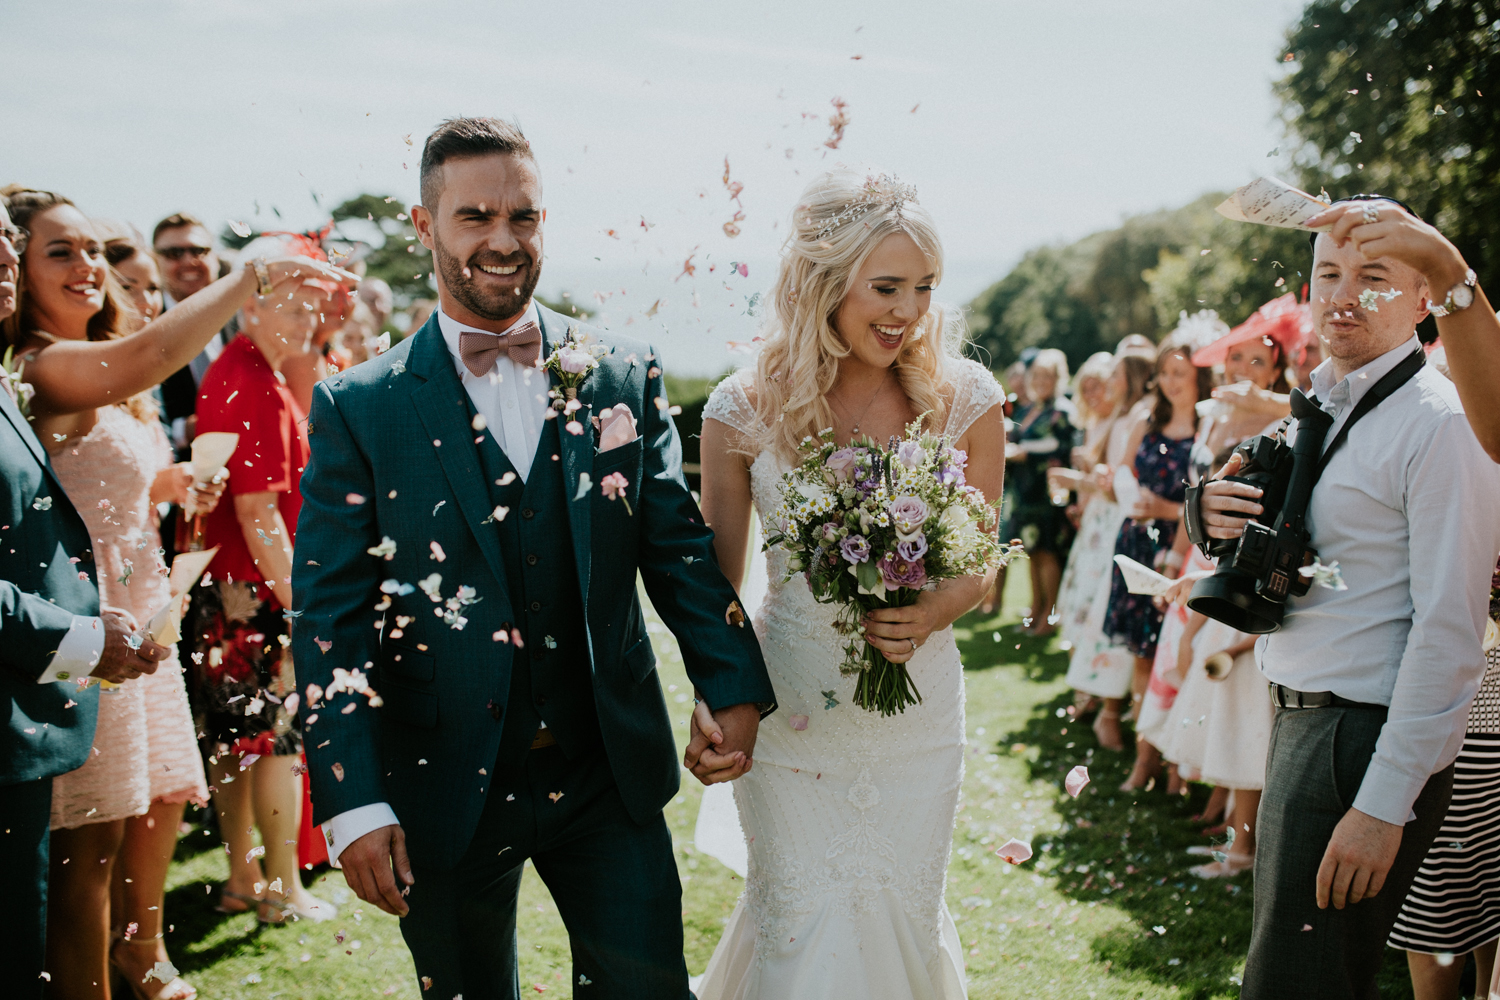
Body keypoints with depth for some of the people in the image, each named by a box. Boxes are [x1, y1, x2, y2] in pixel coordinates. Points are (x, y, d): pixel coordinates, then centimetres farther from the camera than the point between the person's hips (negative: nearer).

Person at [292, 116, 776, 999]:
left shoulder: (626, 375, 2)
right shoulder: (359, 409, -5)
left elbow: (680, 544, 6)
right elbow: (331, 617, -7)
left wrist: (736, 687, -7)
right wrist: (353, 804, -13)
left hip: (610, 779, 1)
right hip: (445, 796, -1)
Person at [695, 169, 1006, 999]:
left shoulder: (965, 400, -6)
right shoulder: (745, 411, -8)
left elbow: (980, 563, 4)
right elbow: (716, 581, 1)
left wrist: (932, 613, -17)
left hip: (917, 716, 1)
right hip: (789, 712, -1)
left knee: (902, 921, 14)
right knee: (801, 929, 5)